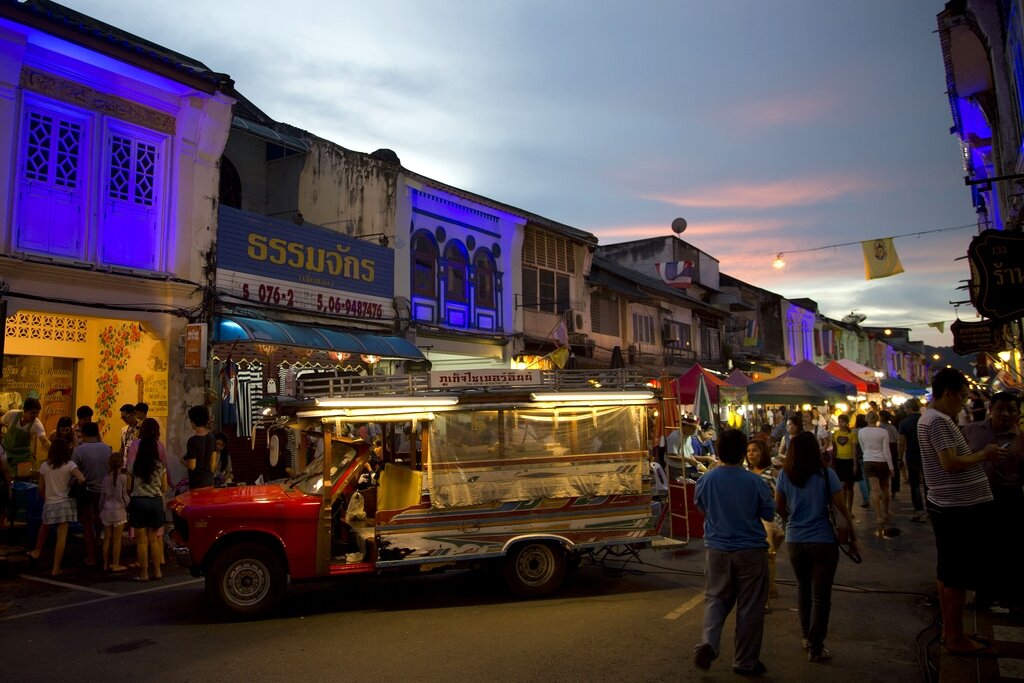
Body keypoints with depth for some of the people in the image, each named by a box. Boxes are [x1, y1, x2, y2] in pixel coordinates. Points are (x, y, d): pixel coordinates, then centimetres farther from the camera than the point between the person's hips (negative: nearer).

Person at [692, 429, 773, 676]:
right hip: (750, 551, -2)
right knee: (749, 607, 10)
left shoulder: (706, 480, -8)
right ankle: (745, 661, 20)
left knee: (716, 599, 16)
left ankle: (708, 642, -5)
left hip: (717, 550, 2)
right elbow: (769, 514, -2)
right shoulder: (755, 482, -14)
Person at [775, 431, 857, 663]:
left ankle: (807, 636, 34)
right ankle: (816, 648, 12)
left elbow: (779, 508, 4)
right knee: (820, 595, 6)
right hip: (823, 541, -3)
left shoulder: (785, 475, -4)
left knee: (803, 588, 22)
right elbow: (842, 508, -8)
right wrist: (853, 536, 5)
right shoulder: (826, 474, -11)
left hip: (794, 541, 3)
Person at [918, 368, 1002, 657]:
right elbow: (950, 463, -25)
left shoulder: (931, 418, 15)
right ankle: (956, 638, 7)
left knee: (948, 570, 16)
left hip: (948, 505, 10)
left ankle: (949, 629, 26)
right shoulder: (939, 421, -18)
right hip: (961, 507, -10)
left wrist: (980, 455, 10)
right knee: (959, 574, -2)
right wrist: (983, 454, -12)